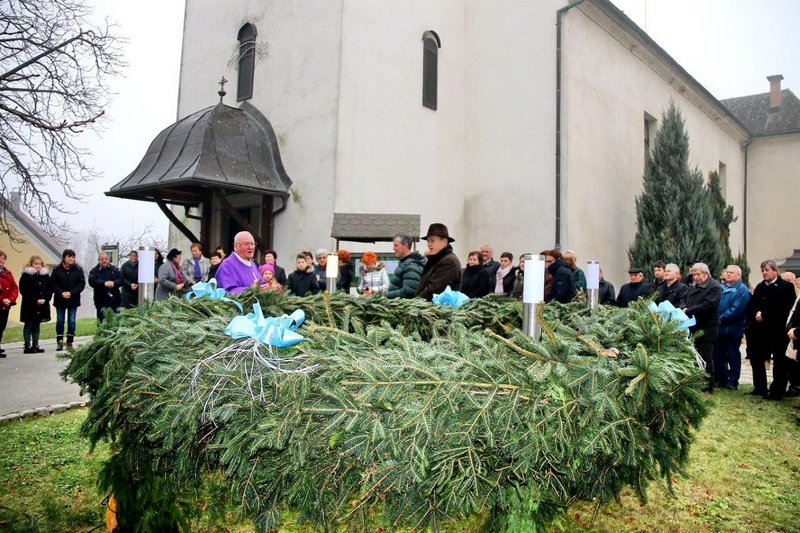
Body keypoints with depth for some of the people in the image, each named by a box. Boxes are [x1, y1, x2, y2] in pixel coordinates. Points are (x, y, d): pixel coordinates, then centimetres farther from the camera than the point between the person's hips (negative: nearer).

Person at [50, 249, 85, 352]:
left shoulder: (78, 270, 0)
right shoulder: (57, 270, 0)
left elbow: (82, 283, -4)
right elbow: (53, 283, -3)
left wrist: (71, 293, -14)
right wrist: (61, 293, -15)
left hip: (73, 300, 0)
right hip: (60, 300, 0)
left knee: (72, 322, 2)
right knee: (60, 321, 5)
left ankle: (69, 343, 10)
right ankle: (60, 342, 14)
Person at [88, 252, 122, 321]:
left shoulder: (115, 269, 11)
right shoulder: (94, 271, 4)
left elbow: (121, 280, 0)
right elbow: (92, 281, -13)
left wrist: (114, 283, -21)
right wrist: (104, 283, -26)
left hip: (115, 300, 2)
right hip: (101, 302, -2)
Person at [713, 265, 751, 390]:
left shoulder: (742, 290, -8)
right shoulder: (721, 287, 13)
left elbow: (737, 309, -19)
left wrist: (721, 319, -19)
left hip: (732, 329, -6)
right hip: (719, 328, 6)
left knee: (733, 356, 5)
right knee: (718, 355, 10)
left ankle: (733, 381, 13)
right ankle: (720, 379, 19)